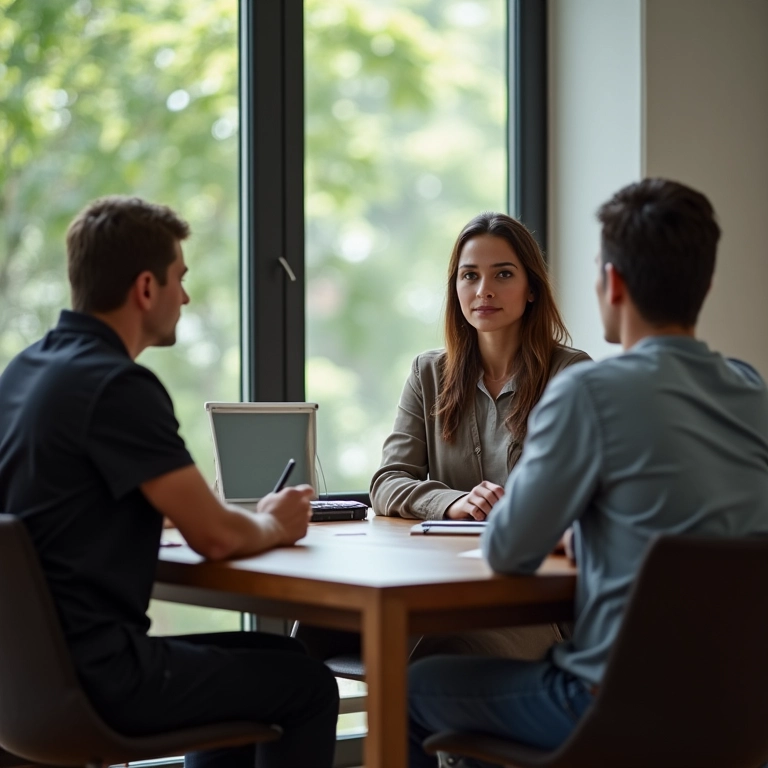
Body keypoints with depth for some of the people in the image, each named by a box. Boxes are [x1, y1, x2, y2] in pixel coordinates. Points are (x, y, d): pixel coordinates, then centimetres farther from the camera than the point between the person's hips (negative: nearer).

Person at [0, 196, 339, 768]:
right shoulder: (118, 386, -19)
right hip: (91, 674, -9)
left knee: (275, 656, 25)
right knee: (309, 687, 6)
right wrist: (274, 525, 4)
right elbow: (216, 536, -19)